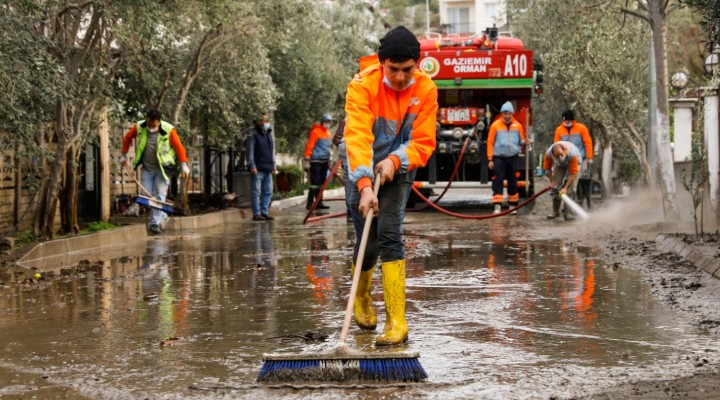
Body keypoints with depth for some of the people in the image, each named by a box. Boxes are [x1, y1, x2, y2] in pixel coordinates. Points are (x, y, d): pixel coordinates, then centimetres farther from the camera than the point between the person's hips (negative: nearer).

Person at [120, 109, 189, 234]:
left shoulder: (169, 130, -20)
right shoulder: (139, 127, -11)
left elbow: (179, 147, -11)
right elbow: (127, 138, 7)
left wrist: (183, 164, -12)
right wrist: (124, 155, 12)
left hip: (162, 169, -4)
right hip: (147, 169, 4)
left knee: (159, 195, -9)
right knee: (148, 196, 4)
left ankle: (155, 223, -6)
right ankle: (162, 216, 23)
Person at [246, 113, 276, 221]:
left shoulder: (269, 134, 18)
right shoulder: (253, 134, -4)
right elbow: (249, 151, -9)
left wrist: (273, 165, 19)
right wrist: (252, 165, -15)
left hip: (268, 169, 7)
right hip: (257, 169, -7)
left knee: (268, 191, 6)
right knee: (256, 191, -4)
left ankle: (264, 212, 12)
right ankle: (256, 213, -2)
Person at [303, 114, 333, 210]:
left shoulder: (328, 133, 15)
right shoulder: (315, 132, -10)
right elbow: (309, 146, -12)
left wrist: (329, 158, 23)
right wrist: (306, 160, -15)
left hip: (324, 161, 8)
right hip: (316, 161, -8)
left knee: (321, 183, 9)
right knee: (315, 182, -11)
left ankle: (319, 203, 14)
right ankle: (310, 203, -9)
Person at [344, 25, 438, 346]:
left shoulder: (426, 89, -14)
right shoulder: (362, 86, -23)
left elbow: (424, 142, -13)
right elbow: (357, 137, -34)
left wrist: (394, 161, -31)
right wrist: (365, 185, -46)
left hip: (398, 169, 1)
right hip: (362, 171, -1)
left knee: (389, 234, -18)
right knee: (368, 244, 0)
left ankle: (397, 322, -17)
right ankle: (361, 296, 36)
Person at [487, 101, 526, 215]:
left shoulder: (517, 125, 6)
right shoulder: (495, 125, -2)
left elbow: (521, 141, 13)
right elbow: (490, 142, -1)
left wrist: (524, 142, -13)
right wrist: (490, 159, -5)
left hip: (512, 158, 3)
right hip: (499, 157, -3)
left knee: (513, 182, 10)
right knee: (498, 182, -9)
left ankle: (513, 206, 20)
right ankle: (497, 206, -12)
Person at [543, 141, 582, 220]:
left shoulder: (572, 154, -44)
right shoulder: (548, 153, -34)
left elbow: (573, 174, -38)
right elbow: (547, 168, -14)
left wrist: (565, 188, -39)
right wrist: (552, 181, -14)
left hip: (574, 163, -3)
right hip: (559, 165, 3)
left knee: (570, 188, -19)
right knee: (556, 186, -6)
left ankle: (568, 212, -19)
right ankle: (555, 211, 8)